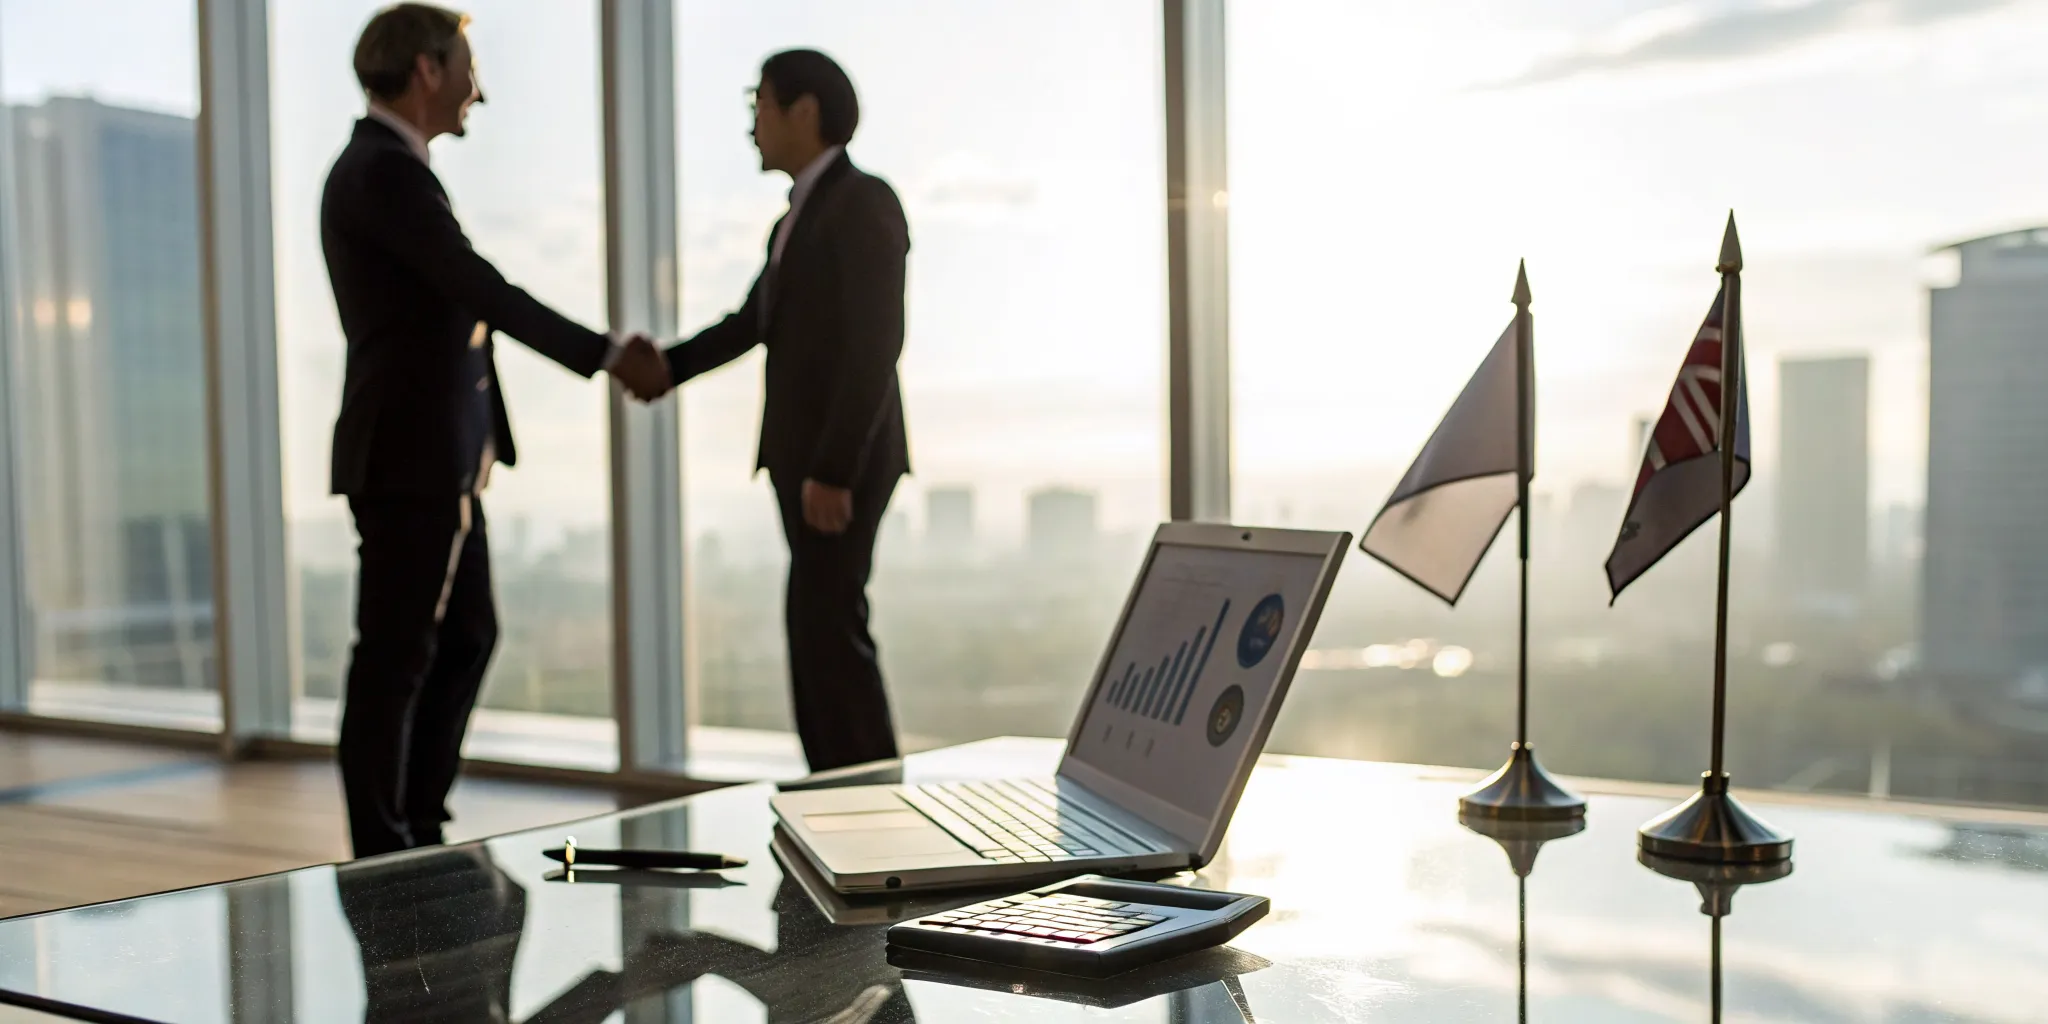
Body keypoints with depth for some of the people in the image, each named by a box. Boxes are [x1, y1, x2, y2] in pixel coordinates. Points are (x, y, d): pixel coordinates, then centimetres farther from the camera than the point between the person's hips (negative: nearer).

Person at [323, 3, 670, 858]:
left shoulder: (388, 169, 17)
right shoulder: (385, 173, -15)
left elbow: (466, 302, 18)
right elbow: (486, 293, -19)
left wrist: (606, 352, 15)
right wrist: (609, 356, -12)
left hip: (437, 463, 11)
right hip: (409, 462, -11)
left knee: (466, 638, 17)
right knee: (395, 658, -2)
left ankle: (419, 835, 26)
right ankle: (380, 857, 8)